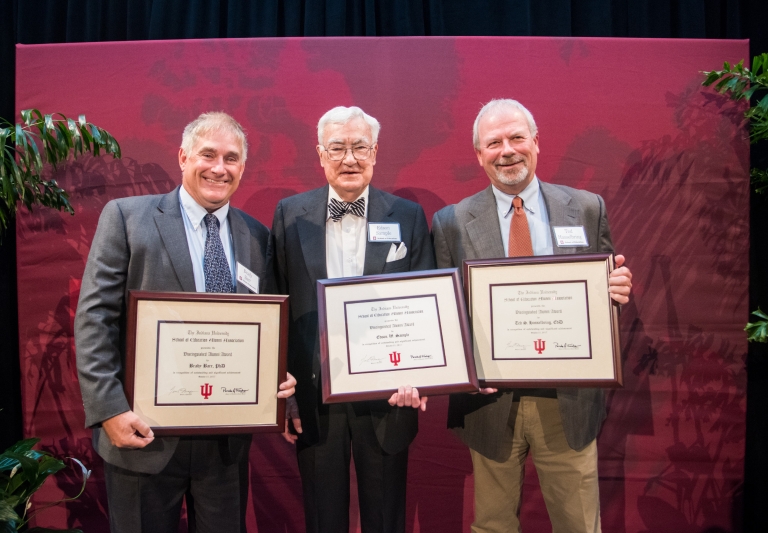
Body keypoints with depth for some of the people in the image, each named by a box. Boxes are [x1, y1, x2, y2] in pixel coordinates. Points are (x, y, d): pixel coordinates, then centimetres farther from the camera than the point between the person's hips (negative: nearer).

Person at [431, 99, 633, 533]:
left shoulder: (587, 208, 1)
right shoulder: (451, 222, -3)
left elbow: (608, 283, 8)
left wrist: (617, 290, -15)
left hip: (568, 400, 1)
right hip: (490, 399, 0)